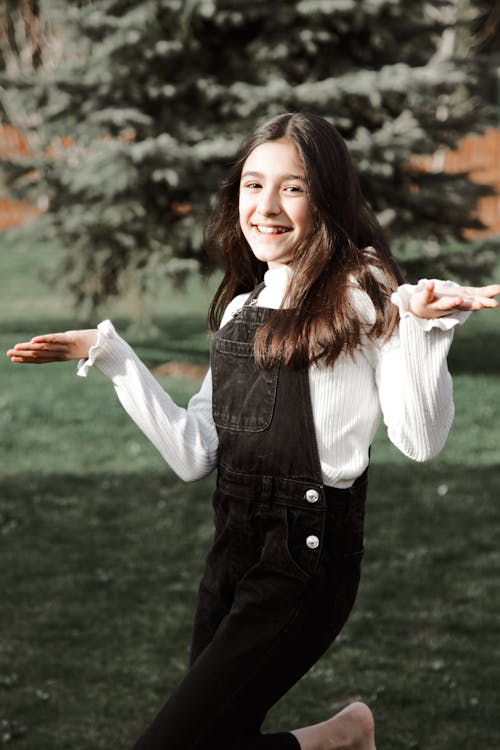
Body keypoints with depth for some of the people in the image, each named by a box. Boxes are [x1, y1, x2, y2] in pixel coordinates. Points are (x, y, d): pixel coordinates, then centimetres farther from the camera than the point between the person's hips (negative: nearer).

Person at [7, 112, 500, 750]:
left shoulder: (362, 292, -6)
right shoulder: (240, 308, 13)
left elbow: (419, 439, -12)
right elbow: (193, 454, 9)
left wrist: (423, 326, -24)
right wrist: (108, 355, 9)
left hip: (307, 555, -8)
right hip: (233, 548, 8)